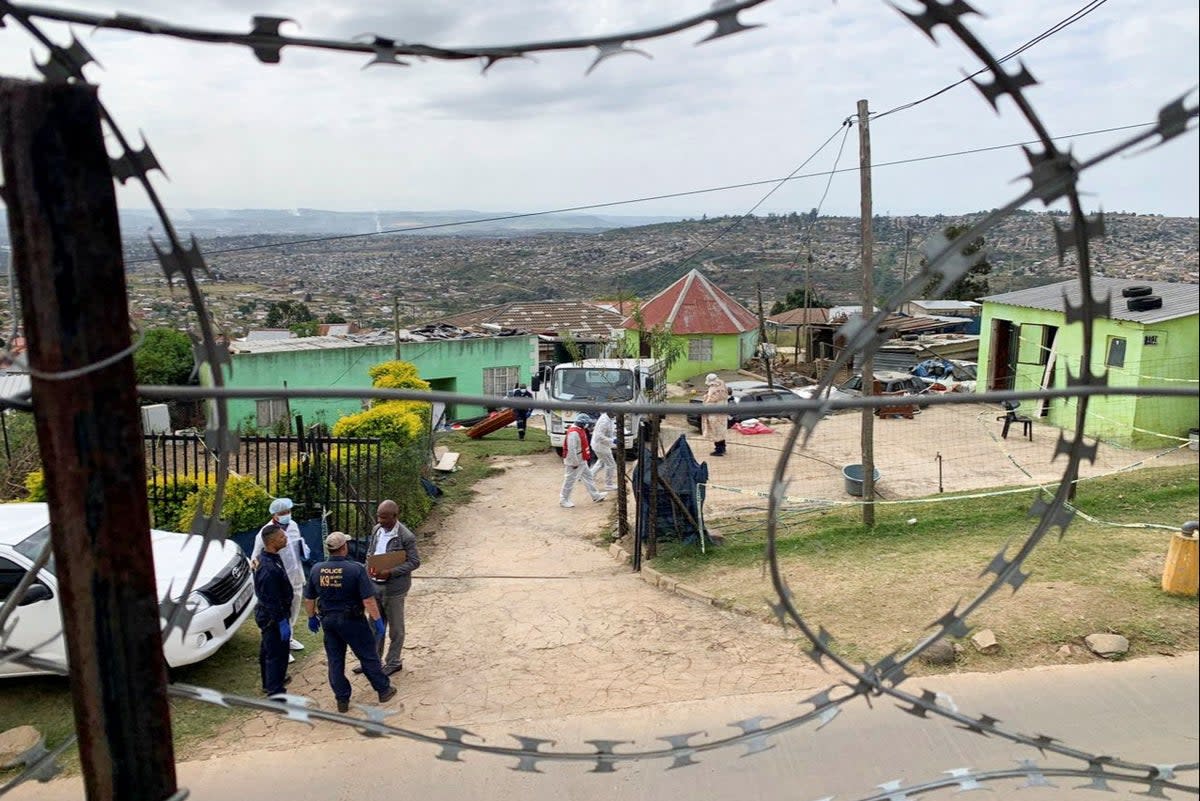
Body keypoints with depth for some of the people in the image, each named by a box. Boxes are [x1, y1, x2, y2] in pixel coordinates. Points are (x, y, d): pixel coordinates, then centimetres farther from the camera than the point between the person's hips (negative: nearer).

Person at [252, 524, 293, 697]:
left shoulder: (264, 556, -1)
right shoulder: (269, 569, -33)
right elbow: (272, 600, -27)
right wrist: (282, 623, -20)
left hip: (266, 613, 10)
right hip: (272, 617, -10)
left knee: (267, 649, 25)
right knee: (277, 654, 2)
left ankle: (269, 682, 43)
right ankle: (275, 693, 13)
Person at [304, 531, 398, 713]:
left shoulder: (316, 569, -6)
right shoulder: (356, 569, -20)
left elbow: (309, 599, 4)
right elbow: (368, 600, -20)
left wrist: (312, 617, 20)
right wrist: (378, 620, -10)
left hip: (328, 621, 4)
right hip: (352, 620, -4)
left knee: (335, 661, 15)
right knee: (368, 657, 12)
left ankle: (342, 700, 23)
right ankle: (384, 690, 24)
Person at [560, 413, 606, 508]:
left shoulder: (580, 430, 7)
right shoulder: (573, 432, -26)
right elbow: (571, 449, -28)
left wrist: (587, 457, 23)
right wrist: (575, 463, -23)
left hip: (582, 460, 11)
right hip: (575, 462, -11)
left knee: (587, 476, 18)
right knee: (570, 480, 0)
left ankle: (595, 496, 29)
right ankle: (563, 500, 11)